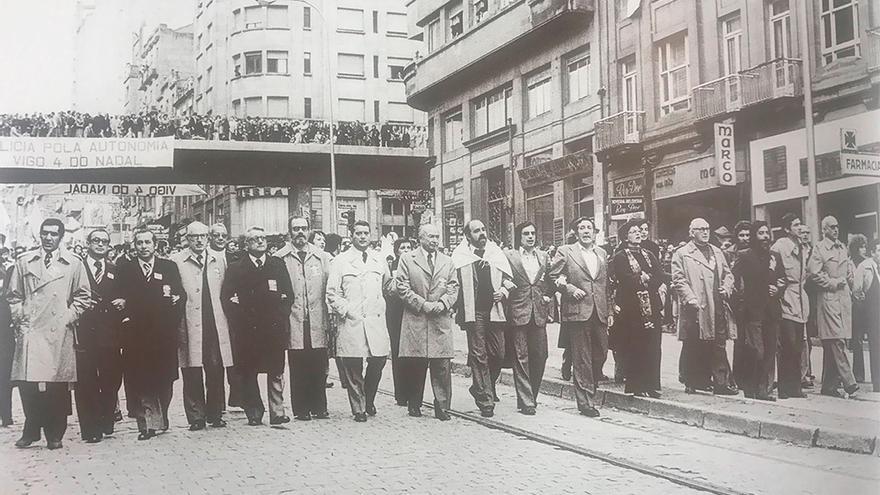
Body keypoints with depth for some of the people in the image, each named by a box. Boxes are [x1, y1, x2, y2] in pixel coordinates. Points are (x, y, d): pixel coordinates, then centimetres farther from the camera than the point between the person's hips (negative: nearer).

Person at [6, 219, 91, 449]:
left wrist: (68, 318, -1)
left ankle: (55, 435, 8)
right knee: (27, 383, -3)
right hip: (30, 331, 1)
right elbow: (13, 295, 15)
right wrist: (20, 318, 4)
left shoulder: (74, 264, 8)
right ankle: (31, 431, 13)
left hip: (60, 333, -1)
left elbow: (82, 297, 9)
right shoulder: (23, 262, 12)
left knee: (58, 385, -2)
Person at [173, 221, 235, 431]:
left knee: (216, 372, 3)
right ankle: (196, 417, 9)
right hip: (189, 325, -3)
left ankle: (215, 414, 16)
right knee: (192, 374, 0)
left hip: (215, 325, 3)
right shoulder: (177, 262, 2)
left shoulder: (219, 260, 14)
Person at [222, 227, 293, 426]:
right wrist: (240, 318, -7)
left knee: (276, 371, -1)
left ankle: (277, 412, 2)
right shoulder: (236, 268, 6)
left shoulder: (278, 264, 12)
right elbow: (226, 297, 1)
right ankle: (254, 412, 13)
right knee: (248, 373, 3)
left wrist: (281, 316, 1)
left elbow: (289, 294, 12)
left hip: (274, 328, 1)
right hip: (247, 329, -1)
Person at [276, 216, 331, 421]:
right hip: (294, 324, -2)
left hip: (318, 324, 2)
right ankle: (300, 410, 10)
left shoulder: (322, 257, 11)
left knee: (319, 369, 3)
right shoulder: (280, 258, 3)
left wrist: (329, 321, 4)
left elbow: (329, 290, 10)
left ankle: (319, 407, 13)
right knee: (298, 370, 1)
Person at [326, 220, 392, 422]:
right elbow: (332, 293, 1)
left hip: (376, 321, 3)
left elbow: (388, 285, 27)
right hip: (350, 322, -3)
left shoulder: (379, 260, 14)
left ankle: (369, 400, 21)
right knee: (353, 367, -2)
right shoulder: (340, 261, 3)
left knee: (379, 360, -3)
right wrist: (346, 311, -7)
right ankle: (358, 408, 11)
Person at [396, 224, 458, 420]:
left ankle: (442, 407, 4)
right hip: (415, 319, -2)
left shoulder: (447, 262, 16)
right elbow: (402, 287, -2)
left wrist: (443, 303, -7)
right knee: (415, 365, 2)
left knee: (442, 365, -2)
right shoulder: (407, 259, 5)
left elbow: (453, 287, 12)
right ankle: (414, 405, 16)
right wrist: (422, 304, -9)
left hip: (441, 319, 2)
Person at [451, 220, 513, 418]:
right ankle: (485, 401, 2)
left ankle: (481, 388, 27)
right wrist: (456, 307, -11)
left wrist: (503, 290, 1)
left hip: (494, 310, 4)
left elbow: (507, 278, 20)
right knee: (478, 355, -3)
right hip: (473, 312, -4)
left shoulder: (496, 252, 13)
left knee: (498, 353, 3)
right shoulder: (459, 256, 1)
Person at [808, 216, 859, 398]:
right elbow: (814, 272, -14)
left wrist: (847, 280, 12)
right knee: (836, 342, -11)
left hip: (844, 297, 7)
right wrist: (833, 283, -9)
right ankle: (849, 383, -13)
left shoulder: (842, 247, 17)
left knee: (832, 345, 7)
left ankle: (829, 385, 11)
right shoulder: (819, 249, -5)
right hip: (829, 299, -7)